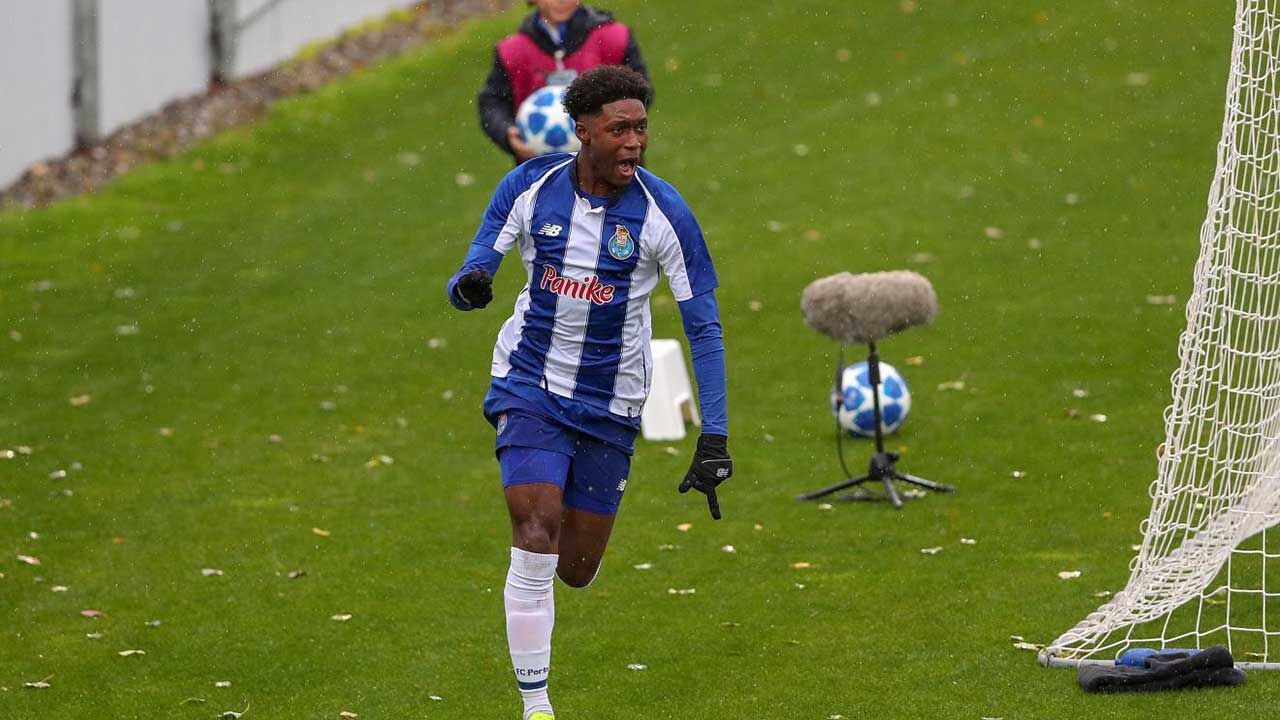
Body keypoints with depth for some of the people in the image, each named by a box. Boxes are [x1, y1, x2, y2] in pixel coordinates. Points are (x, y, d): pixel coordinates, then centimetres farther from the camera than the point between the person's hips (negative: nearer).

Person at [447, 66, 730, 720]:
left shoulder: (664, 212, -13)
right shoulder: (530, 186, -9)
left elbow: (704, 327, -8)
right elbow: (474, 272, -5)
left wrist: (714, 438, -15)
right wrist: (467, 287, -33)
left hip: (610, 403, 1)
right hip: (530, 384, -1)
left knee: (576, 570, 7)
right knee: (536, 535, -19)